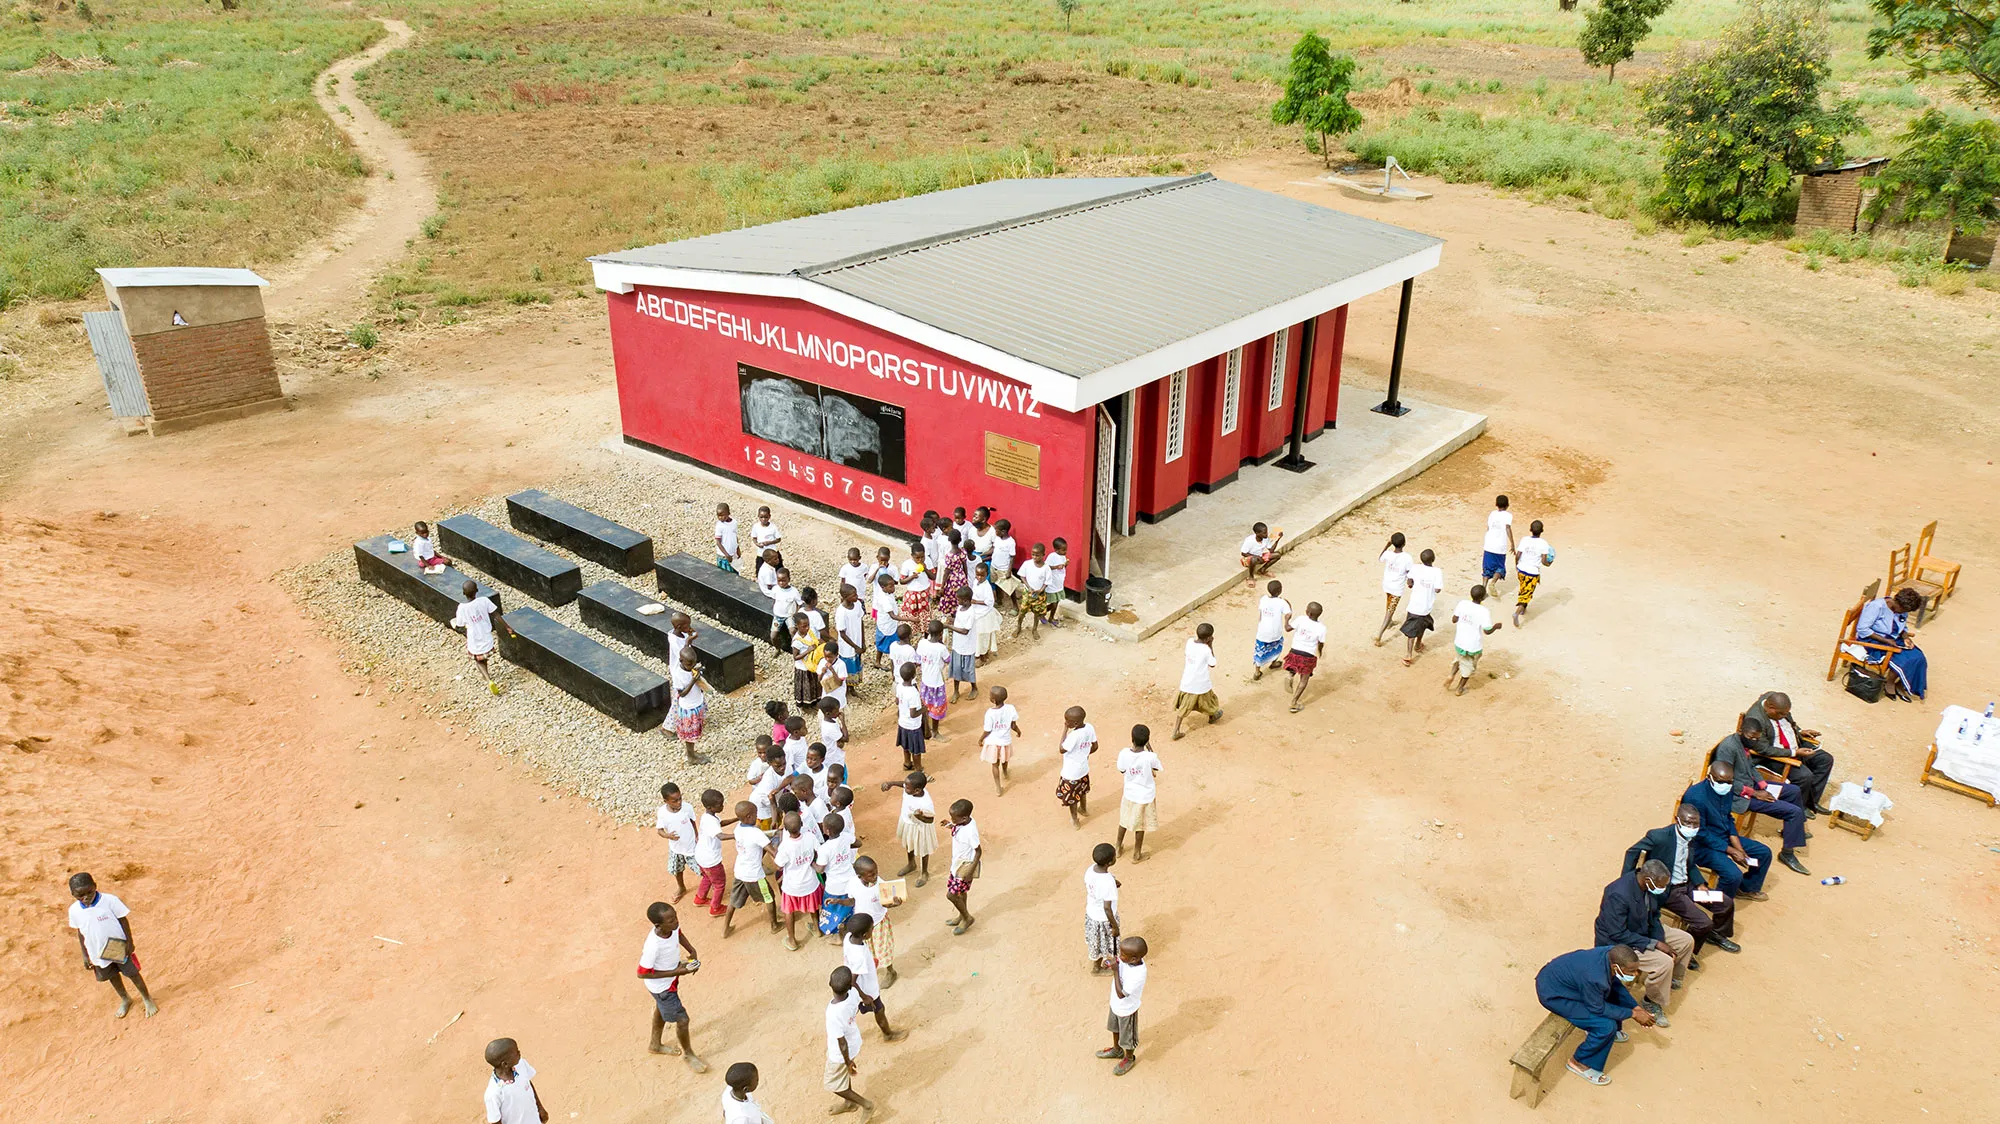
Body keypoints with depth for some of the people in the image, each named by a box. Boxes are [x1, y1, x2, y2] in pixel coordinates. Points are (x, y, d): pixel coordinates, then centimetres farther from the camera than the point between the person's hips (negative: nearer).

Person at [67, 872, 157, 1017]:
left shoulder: (109, 901, -20)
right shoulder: (74, 910, -9)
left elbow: (123, 921, -12)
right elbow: (80, 933, 3)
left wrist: (129, 943, -12)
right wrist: (85, 955, 6)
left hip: (120, 948, -4)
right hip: (99, 954, 4)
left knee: (132, 973, 9)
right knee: (112, 977, 20)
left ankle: (147, 998, 30)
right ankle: (125, 1000, 45)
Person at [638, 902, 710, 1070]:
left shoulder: (672, 926, -23)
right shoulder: (653, 946, -42)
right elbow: (642, 973, -29)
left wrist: (692, 951, -10)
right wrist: (676, 972, -28)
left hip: (671, 979, 7)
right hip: (662, 986, -7)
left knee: (661, 1009, 31)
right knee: (682, 1020, 8)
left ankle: (655, 1044, 58)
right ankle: (688, 1053, 37)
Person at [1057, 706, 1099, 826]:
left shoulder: (1074, 735, -37)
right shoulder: (1090, 727, -16)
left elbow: (1062, 749, -22)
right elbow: (1095, 746, -2)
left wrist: (1065, 730, -22)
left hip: (1071, 772, -7)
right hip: (1084, 768, 7)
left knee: (1071, 797, 18)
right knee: (1082, 790, 33)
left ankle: (1075, 820, 35)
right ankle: (1083, 809, 57)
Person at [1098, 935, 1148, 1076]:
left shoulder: (1137, 974, -43)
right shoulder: (1130, 960, -21)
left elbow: (1121, 994, -37)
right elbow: (1120, 966, 1)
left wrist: (1115, 971, -37)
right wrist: (1113, 964, -16)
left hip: (1127, 1010, -7)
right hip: (1116, 1004, 7)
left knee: (1127, 1037, 21)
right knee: (1115, 1028, 32)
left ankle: (1129, 1058, 48)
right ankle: (1117, 1050, 59)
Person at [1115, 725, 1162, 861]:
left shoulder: (1124, 753, -22)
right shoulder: (1151, 757, -28)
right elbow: (1155, 772, -6)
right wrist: (1150, 749, -4)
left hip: (1129, 794, 2)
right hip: (1145, 796, -2)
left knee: (1124, 821, 26)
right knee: (1140, 826, 17)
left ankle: (1119, 847, 43)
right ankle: (1137, 854, 34)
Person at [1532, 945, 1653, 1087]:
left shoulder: (1612, 954, -14)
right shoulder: (1594, 978, -38)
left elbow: (1615, 984, 7)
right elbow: (1598, 1009, -19)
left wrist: (1635, 1006, 1)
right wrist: (1632, 1014, -12)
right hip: (1553, 994, -9)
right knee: (1607, 1026, -16)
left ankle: (1610, 1032, 33)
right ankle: (1579, 1062, 5)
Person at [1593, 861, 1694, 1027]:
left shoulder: (1648, 885, -10)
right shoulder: (1619, 895, -36)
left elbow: (1654, 916, 6)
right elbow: (1618, 934, -30)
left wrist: (1661, 941, -9)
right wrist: (1655, 944, -27)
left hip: (1642, 929, 9)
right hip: (1616, 943, -9)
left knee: (1686, 940, 8)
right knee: (1664, 962, -24)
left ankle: (1672, 980, 33)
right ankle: (1651, 1003, 0)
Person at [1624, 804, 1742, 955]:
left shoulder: (1691, 838, 0)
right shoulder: (1659, 836, -24)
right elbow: (1632, 852, -15)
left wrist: (1700, 884, 0)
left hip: (1687, 884, 8)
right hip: (1667, 891, -8)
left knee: (1726, 904, 9)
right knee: (1703, 923, -17)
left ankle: (1716, 934, 37)